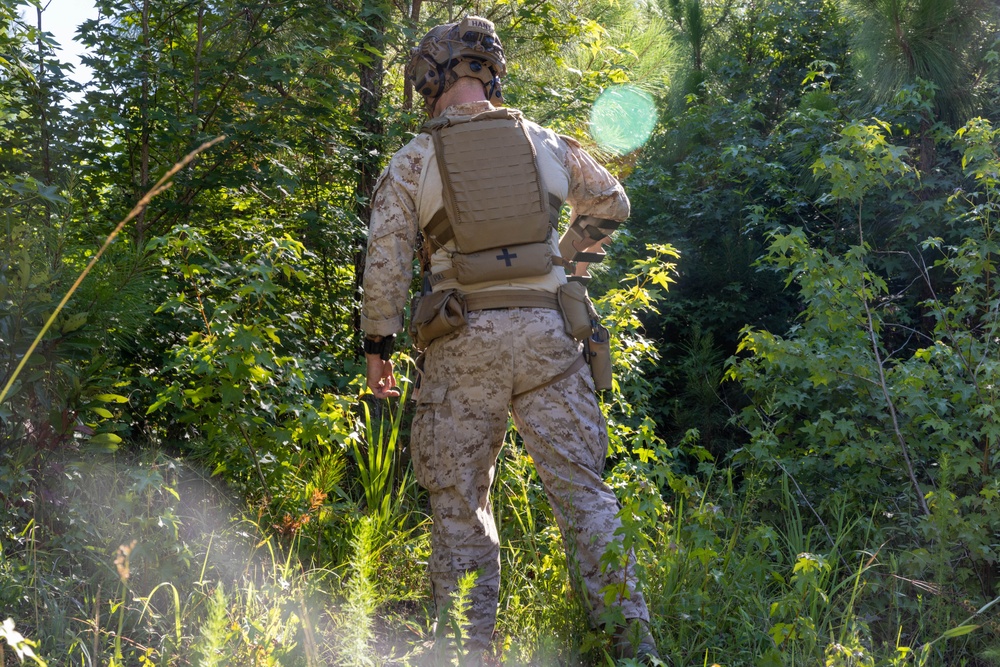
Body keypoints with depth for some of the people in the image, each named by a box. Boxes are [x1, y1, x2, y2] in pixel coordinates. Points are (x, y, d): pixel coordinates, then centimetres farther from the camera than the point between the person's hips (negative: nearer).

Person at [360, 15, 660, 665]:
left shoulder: (412, 163, 4)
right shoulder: (545, 143, 11)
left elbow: (385, 263, -1)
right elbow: (612, 203, 22)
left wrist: (378, 345, 8)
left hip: (464, 341, -2)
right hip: (546, 332, 2)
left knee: (460, 502, 8)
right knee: (583, 489, 6)